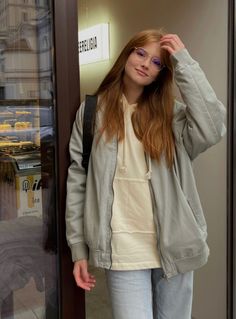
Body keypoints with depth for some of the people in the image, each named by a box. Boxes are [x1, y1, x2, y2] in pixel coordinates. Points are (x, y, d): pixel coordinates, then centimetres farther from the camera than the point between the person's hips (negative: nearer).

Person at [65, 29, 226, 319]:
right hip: (124, 248, -1)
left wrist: (184, 62, -12)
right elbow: (77, 180, 1)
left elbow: (212, 130, -19)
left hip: (173, 244, 2)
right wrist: (78, 248, -1)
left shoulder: (172, 113, 2)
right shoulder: (92, 112, 2)